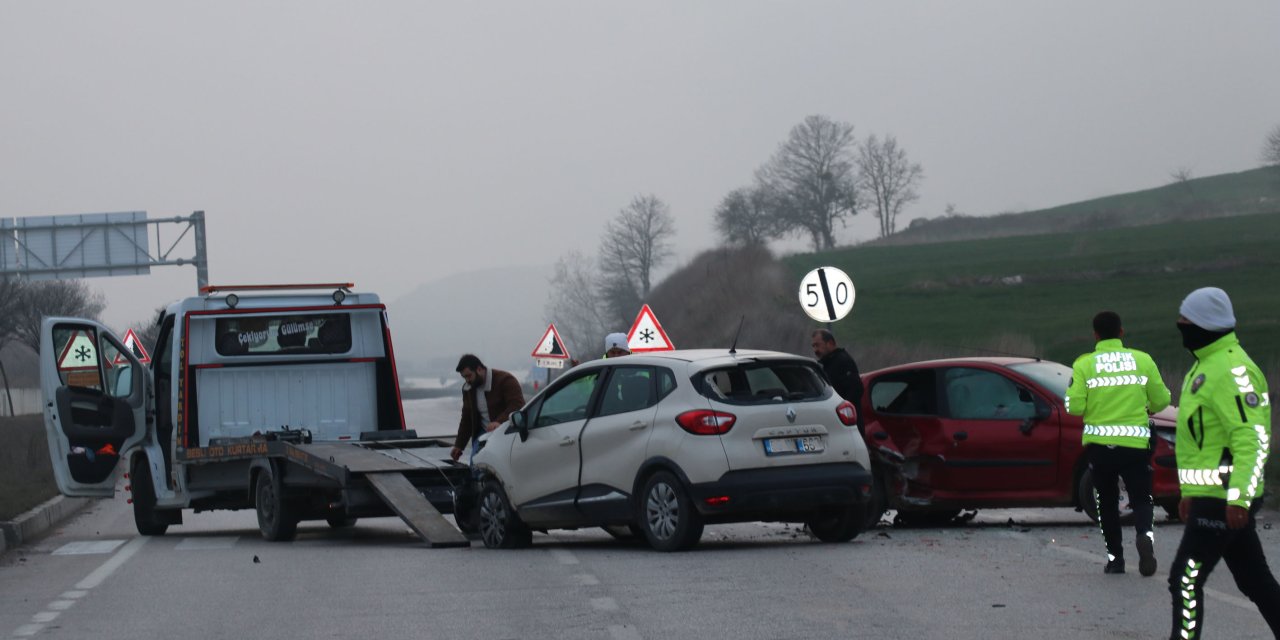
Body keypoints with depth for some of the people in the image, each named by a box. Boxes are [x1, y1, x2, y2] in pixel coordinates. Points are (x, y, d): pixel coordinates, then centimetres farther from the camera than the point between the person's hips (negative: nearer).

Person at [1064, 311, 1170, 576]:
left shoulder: (1084, 365, -3)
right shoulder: (1142, 360, 0)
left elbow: (1075, 406, -8)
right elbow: (1161, 400, 4)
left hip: (1099, 444, 0)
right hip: (1136, 443, 0)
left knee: (1107, 501, 15)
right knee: (1141, 499, 9)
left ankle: (1115, 557, 12)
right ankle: (1145, 534, -20)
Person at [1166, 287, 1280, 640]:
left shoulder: (1232, 369, -17)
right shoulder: (1206, 365, 17)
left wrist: (1238, 497, -27)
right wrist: (1189, 492, 24)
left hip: (1222, 501, -10)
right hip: (1210, 495, 10)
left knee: (1185, 580, -8)